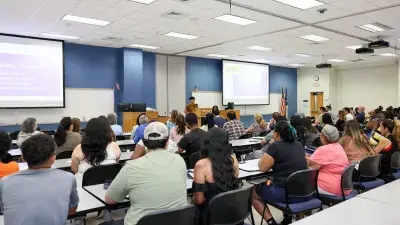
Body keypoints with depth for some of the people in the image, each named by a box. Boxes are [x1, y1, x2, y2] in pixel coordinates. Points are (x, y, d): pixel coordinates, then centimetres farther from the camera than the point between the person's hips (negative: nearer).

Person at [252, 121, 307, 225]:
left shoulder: (275, 146, -13)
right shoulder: (298, 145, 8)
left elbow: (262, 168, -7)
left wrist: (262, 159, 12)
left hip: (286, 193, -7)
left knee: (252, 192, 14)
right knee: (270, 182, 34)